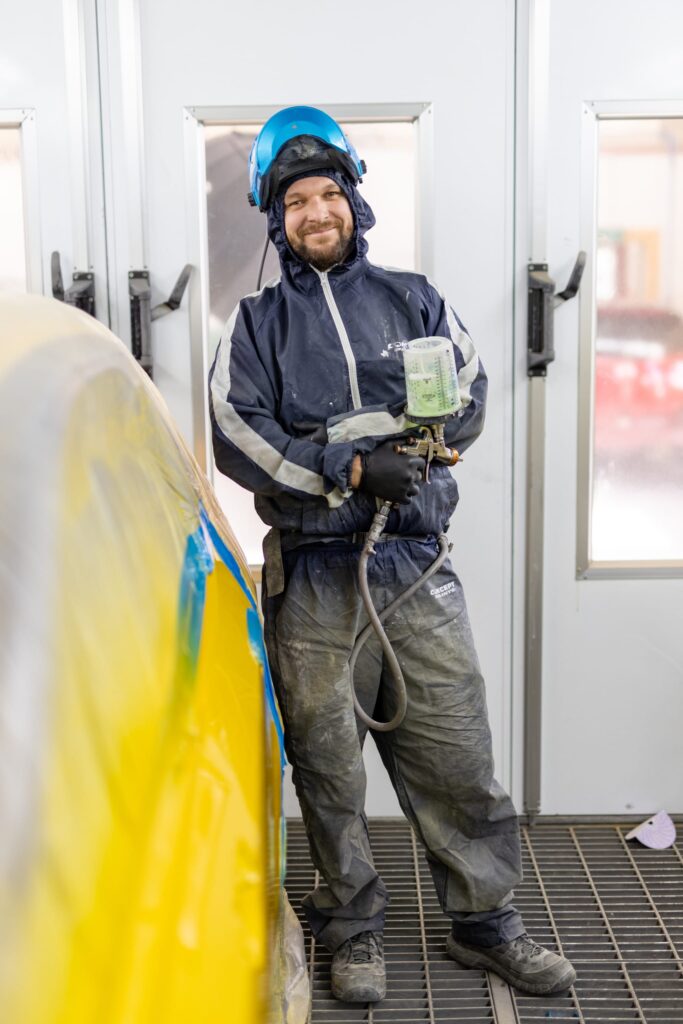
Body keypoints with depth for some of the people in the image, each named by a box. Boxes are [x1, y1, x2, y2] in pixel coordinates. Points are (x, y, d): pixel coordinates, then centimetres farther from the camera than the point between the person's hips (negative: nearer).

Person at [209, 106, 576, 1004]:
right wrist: (350, 469, -16)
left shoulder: (413, 299, 13)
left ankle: (485, 920, 23)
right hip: (313, 576, -1)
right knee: (328, 765, 8)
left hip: (417, 565, 2)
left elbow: (470, 391, 9)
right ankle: (353, 930, 26)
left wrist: (417, 437, -11)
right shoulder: (258, 324, 7)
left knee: (457, 753, 5)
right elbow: (237, 438, -6)